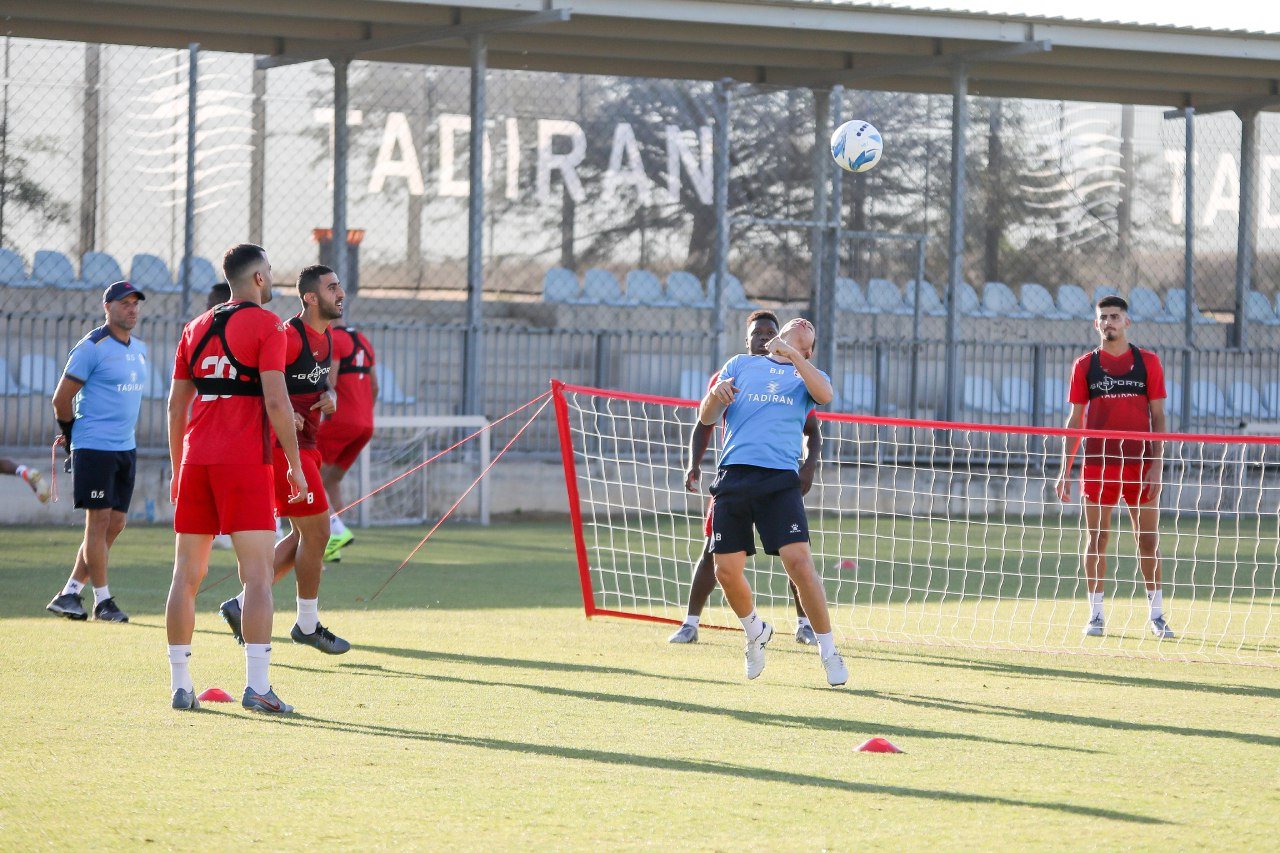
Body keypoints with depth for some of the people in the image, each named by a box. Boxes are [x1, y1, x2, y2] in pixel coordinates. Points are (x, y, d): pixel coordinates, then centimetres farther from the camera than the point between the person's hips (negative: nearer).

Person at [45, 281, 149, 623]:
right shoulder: (92, 348, -11)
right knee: (99, 521, -5)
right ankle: (102, 601, 1)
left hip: (126, 448, 8)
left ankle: (69, 593, 13)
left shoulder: (139, 350, 13)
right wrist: (70, 434, 4)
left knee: (116, 524, 6)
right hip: (94, 449, -8)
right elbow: (61, 398, -8)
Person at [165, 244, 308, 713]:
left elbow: (176, 404, 16)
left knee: (187, 573, 9)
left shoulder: (196, 327, 15)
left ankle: (180, 684, 9)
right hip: (245, 461, -6)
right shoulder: (265, 324, -3)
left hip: (196, 459, 6)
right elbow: (276, 400, -11)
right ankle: (257, 686, -15)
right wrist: (294, 464, -5)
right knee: (257, 573, -7)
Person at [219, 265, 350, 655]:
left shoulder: (326, 337, 12)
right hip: (284, 444, -10)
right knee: (316, 531, -4)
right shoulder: (290, 336, -17)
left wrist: (328, 395, 4)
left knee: (304, 536, 13)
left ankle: (242, 604, 17)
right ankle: (307, 625, 9)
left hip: (304, 444, 10)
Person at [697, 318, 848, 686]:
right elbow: (706, 418, 16)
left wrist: (791, 354, -14)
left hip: (780, 479, -2)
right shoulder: (741, 365, 21)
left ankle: (828, 652, -4)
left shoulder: (808, 375, 17)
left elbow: (825, 395, -8)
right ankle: (755, 631, 27)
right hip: (734, 475, 2)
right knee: (727, 571, -3)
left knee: (799, 562, -16)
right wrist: (715, 394, -7)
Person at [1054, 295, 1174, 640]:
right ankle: (1096, 615, 8)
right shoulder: (1085, 366, 7)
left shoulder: (1148, 362, 5)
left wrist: (1156, 466, -5)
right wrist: (1065, 470, 2)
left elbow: (1158, 417, 4)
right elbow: (1074, 421, 8)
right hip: (1097, 465, 1)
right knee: (1097, 538, 1)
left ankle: (1156, 615, 7)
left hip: (1139, 464, -1)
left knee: (1148, 539, 0)